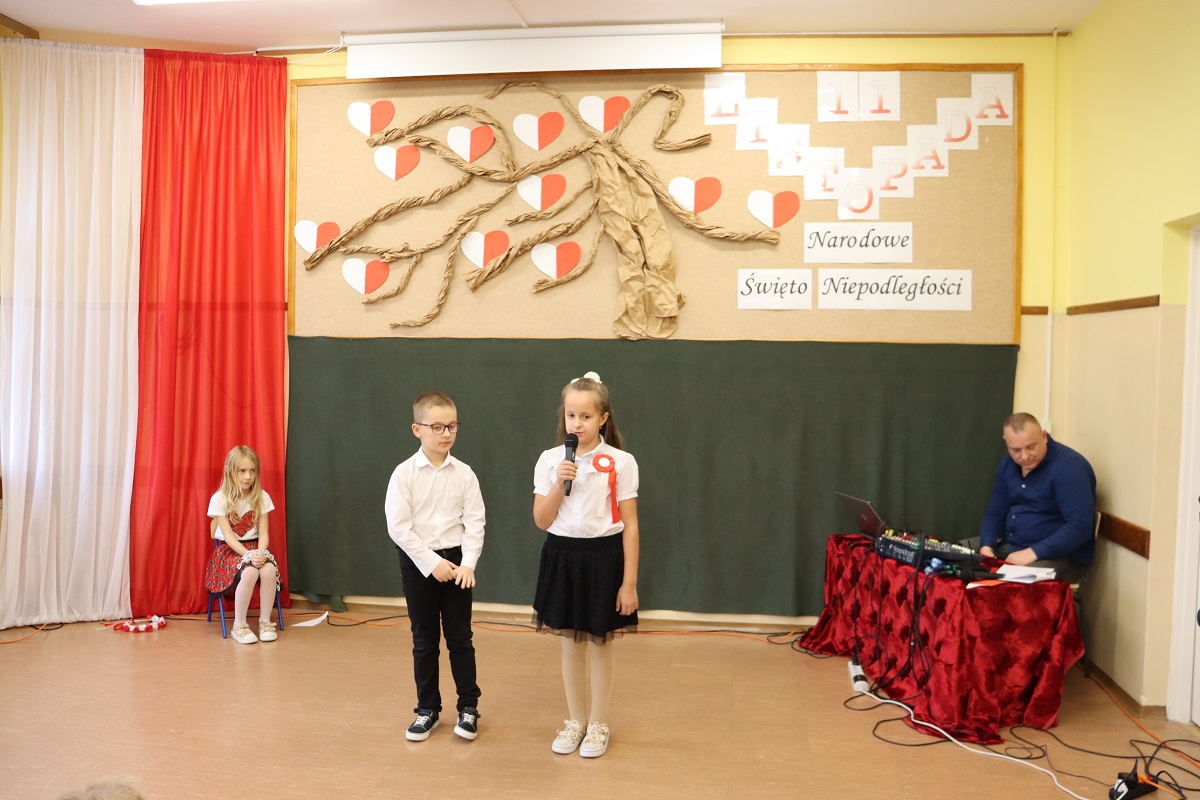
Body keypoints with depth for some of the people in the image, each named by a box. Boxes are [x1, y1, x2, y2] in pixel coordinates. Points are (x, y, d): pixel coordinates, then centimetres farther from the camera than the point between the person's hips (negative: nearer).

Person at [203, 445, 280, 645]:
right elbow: (228, 535, -14)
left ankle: (265, 621, -14)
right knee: (249, 572, -35)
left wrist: (260, 553, -24)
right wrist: (249, 555, -27)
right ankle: (239, 626, -18)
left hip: (254, 547, 3)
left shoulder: (262, 497, -1)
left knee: (269, 570, -32)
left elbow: (263, 533, -4)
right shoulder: (219, 499, -10)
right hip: (229, 550, -3)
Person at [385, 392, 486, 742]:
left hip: (456, 560, 1)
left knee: (460, 636, 7)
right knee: (424, 639, 11)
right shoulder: (404, 474, -8)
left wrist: (467, 563, -13)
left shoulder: (464, 474, -3)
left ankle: (469, 706, 20)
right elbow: (398, 527, -12)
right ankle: (428, 709, 24)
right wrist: (431, 562, -15)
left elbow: (475, 523, -3)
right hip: (418, 562, -1)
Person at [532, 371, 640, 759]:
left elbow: (630, 526, -6)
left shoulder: (620, 462, -8)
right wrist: (559, 483, -16)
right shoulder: (549, 460, -1)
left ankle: (598, 724, 28)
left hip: (603, 557, -2)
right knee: (570, 645, 14)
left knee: (600, 645, 9)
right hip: (562, 556, 2)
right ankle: (575, 720, 32)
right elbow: (542, 520, -1)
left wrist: (629, 582, -8)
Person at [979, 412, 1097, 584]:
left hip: (1060, 558, -8)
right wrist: (986, 547, -8)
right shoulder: (1007, 465, 7)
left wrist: (1033, 552, -29)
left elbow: (1080, 527, -25)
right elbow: (995, 513, 12)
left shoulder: (1069, 466, -17)